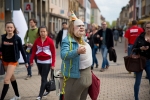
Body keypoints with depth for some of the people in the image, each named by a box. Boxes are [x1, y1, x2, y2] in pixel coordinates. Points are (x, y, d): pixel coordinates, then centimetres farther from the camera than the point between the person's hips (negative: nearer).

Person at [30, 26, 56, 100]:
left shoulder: (50, 41, -11)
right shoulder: (37, 41, 1)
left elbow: (53, 53, -9)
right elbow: (33, 51, 6)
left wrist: (53, 64, -12)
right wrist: (31, 61, 1)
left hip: (47, 62, -4)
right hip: (39, 61, 4)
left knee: (44, 78, -4)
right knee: (43, 77, 14)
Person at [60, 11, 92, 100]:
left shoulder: (83, 40, 11)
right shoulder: (67, 41, -16)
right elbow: (63, 55, -32)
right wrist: (77, 51, -47)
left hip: (86, 74, 9)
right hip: (75, 76, -8)